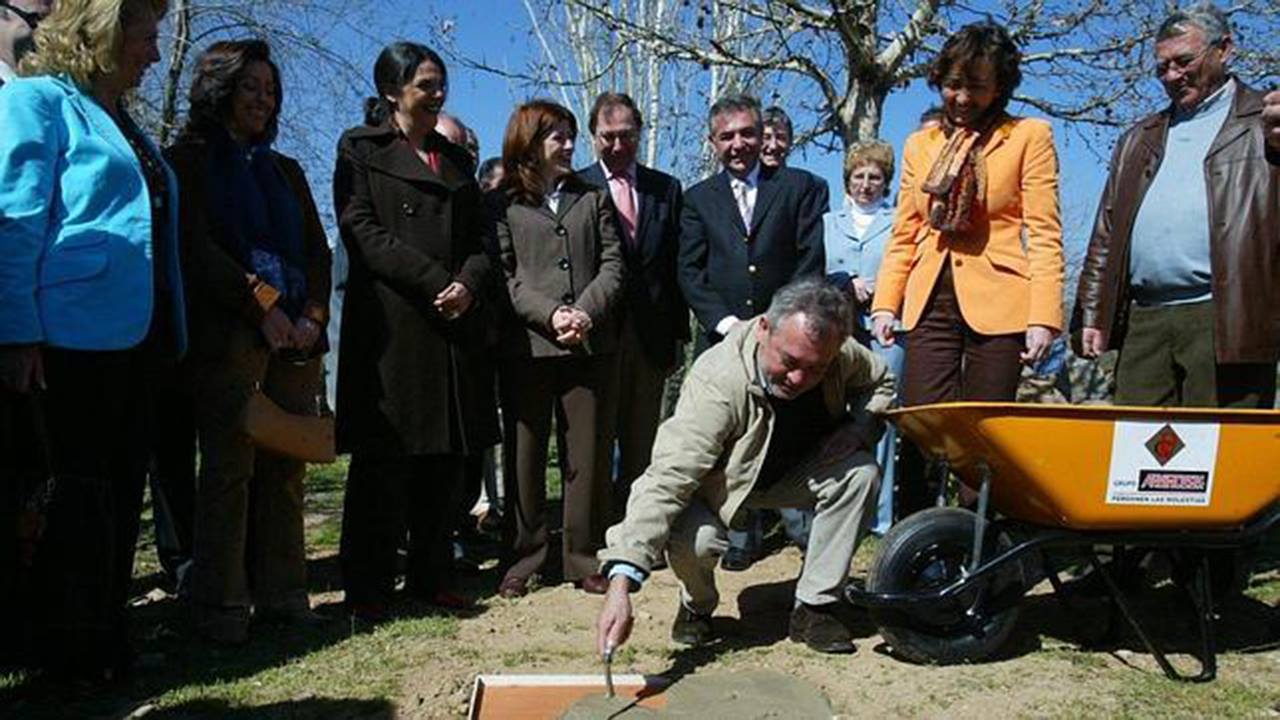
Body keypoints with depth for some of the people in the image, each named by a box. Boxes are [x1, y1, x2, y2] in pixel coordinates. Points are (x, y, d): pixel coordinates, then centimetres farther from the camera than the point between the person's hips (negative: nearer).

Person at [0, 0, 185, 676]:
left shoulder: (126, 125, 21)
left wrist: (170, 331, 15)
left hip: (133, 335, 8)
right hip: (77, 334, -8)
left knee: (121, 484, 11)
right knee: (85, 487, 0)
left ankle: (106, 637, 22)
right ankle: (74, 645, 14)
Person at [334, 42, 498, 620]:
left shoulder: (456, 160, 22)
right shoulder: (360, 150, 6)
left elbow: (480, 240, 16)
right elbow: (363, 232, -6)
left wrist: (469, 283, -6)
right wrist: (436, 283, -13)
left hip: (457, 328, 5)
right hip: (390, 325, -5)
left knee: (446, 458, 6)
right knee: (382, 461, -2)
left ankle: (432, 577, 15)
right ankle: (368, 586, 8)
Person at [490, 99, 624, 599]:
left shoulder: (592, 198, 17)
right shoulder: (501, 205, 7)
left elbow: (612, 264, 9)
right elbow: (505, 275, -2)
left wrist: (586, 312, -8)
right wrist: (551, 315, -15)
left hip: (592, 345, 3)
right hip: (526, 346, -2)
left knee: (588, 455, 4)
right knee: (524, 455, 4)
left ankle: (584, 558, 14)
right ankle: (523, 560, 14)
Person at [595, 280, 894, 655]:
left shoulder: (841, 355, -22)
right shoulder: (716, 380, -40)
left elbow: (881, 381, 4)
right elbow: (667, 479, -46)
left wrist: (859, 430, -19)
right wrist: (621, 581, -55)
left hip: (794, 474, 5)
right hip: (719, 483, -4)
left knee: (861, 472, -22)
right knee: (691, 537, -35)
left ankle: (815, 607, -7)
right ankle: (697, 606, 4)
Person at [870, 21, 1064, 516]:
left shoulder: (1029, 136, 6)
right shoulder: (920, 145, 17)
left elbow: (1044, 234, -1)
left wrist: (1044, 316, -11)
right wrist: (885, 303, 3)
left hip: (998, 303, -3)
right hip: (931, 303, 3)